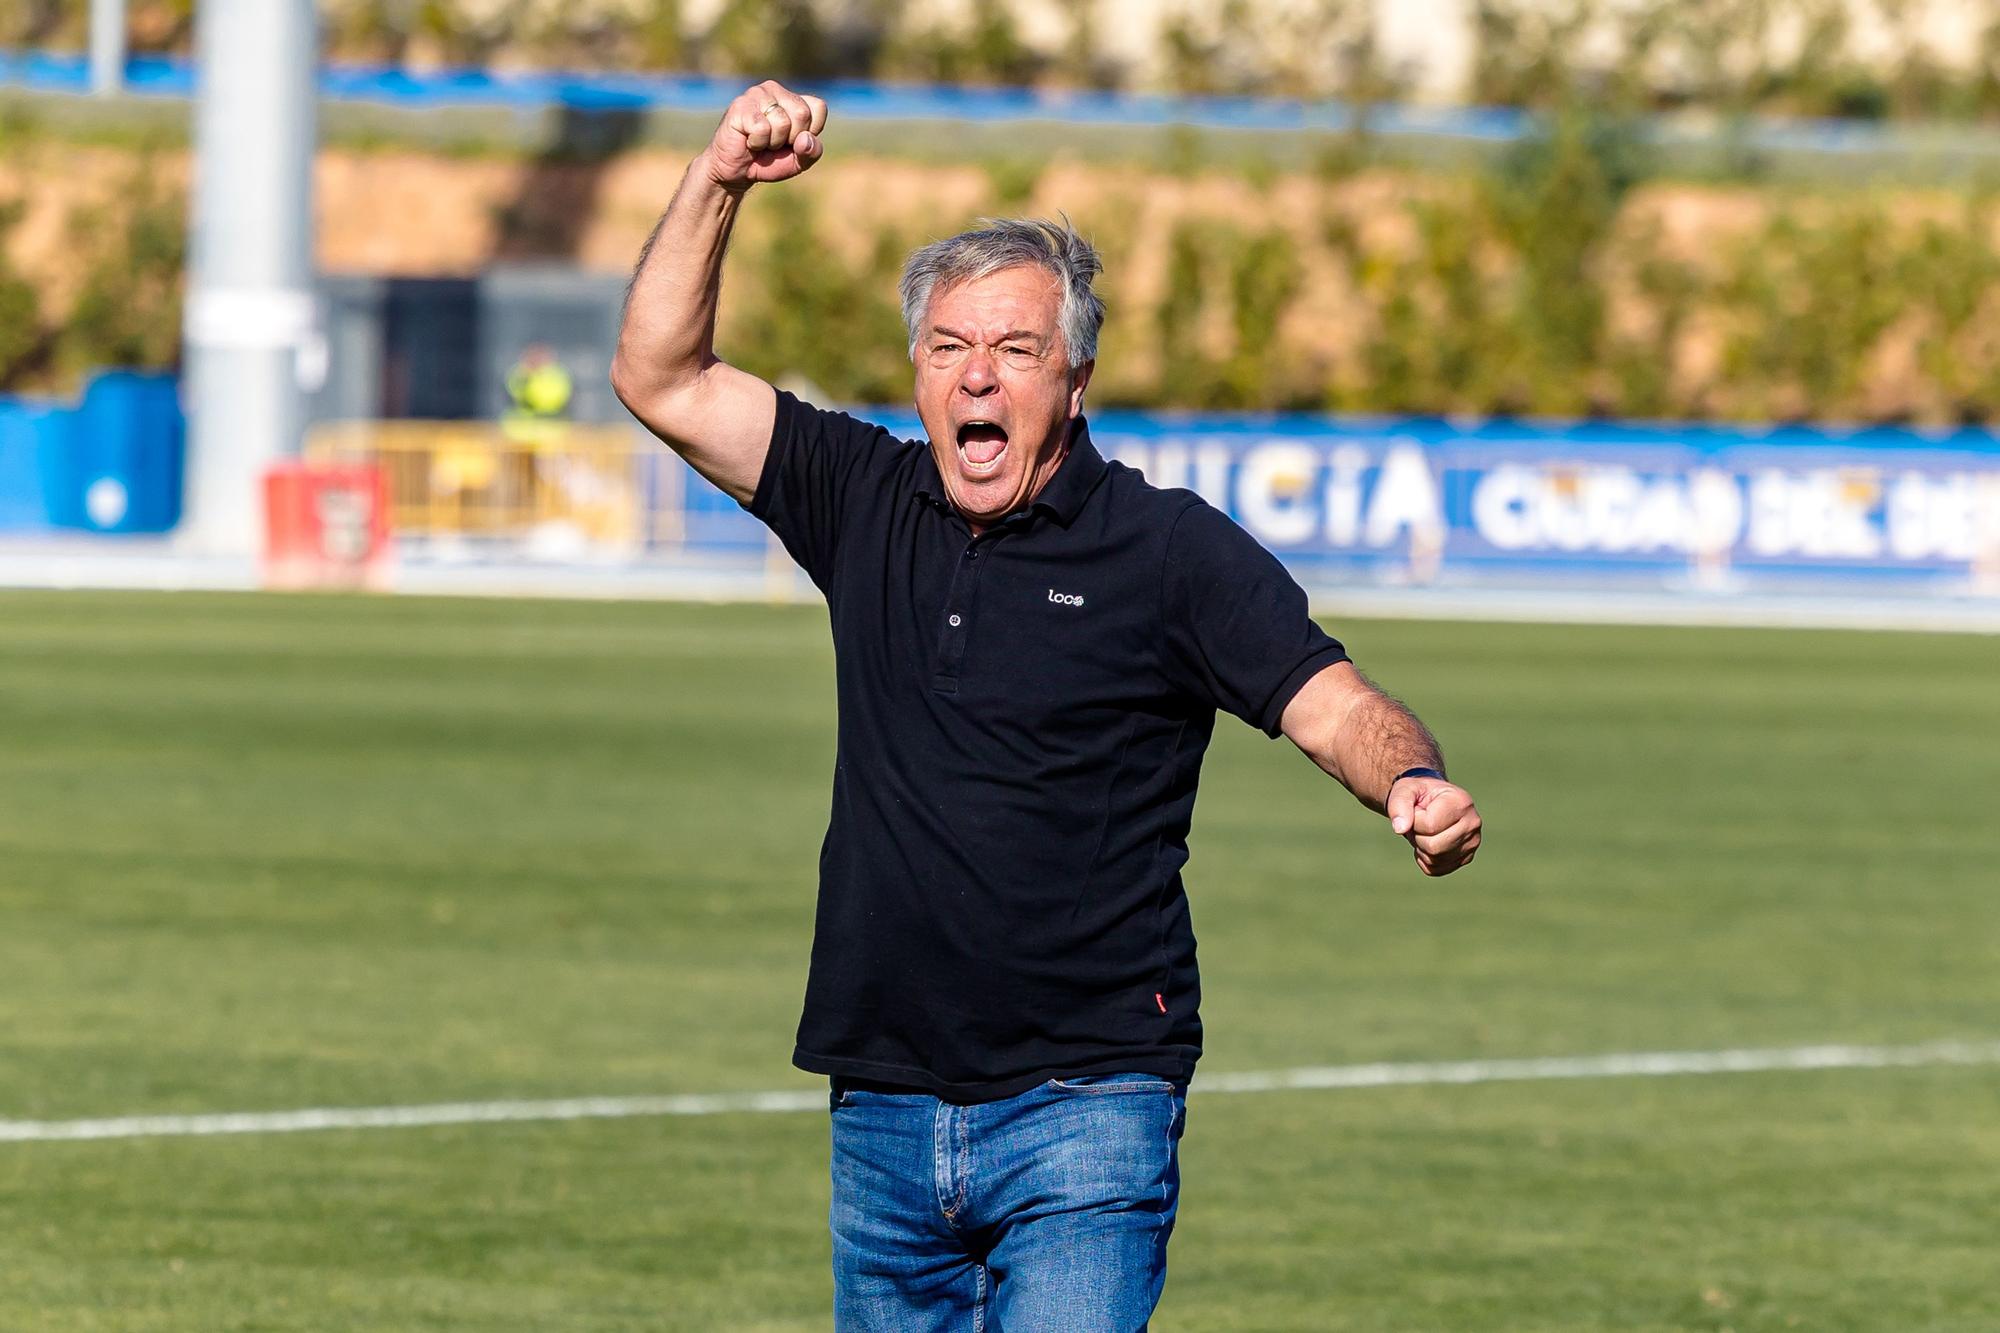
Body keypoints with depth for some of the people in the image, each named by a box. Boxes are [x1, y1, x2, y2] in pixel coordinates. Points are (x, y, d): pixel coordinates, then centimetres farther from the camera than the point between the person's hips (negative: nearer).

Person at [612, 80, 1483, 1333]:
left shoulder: (1170, 548, -2)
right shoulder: (867, 503, 9)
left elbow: (1330, 703, -11)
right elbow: (664, 380, 9)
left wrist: (1414, 782, -33)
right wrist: (719, 182, -2)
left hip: (1085, 1108, -5)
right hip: (885, 1119, 5)